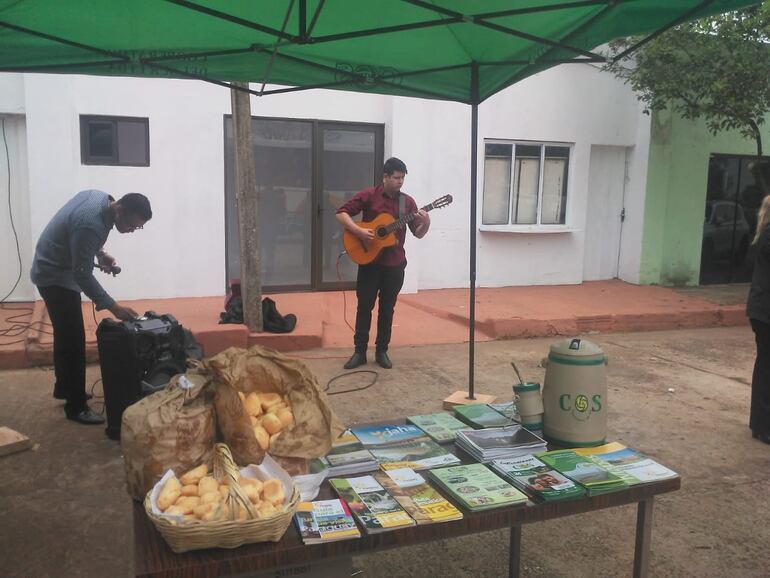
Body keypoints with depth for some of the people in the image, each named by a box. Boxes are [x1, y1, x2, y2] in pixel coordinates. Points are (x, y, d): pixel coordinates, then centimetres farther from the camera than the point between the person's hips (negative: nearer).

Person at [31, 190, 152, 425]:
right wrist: (113, 307, -29)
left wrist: (99, 252, 4)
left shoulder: (100, 197, -5)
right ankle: (76, 406, 2)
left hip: (56, 269, 10)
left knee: (65, 334, 20)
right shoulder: (91, 223, -33)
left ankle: (64, 388, 36)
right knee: (73, 339, -7)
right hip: (55, 276, -10)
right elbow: (82, 274, -30)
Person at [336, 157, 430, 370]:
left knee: (387, 308, 9)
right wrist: (358, 231, -21)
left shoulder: (408, 202, 4)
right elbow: (341, 213, -7)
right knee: (364, 306, 4)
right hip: (369, 260, -3)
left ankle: (382, 351, 19)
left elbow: (418, 234, 5)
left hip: (395, 263, 3)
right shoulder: (368, 195, -5)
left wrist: (426, 223, -16)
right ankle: (360, 351, 13)